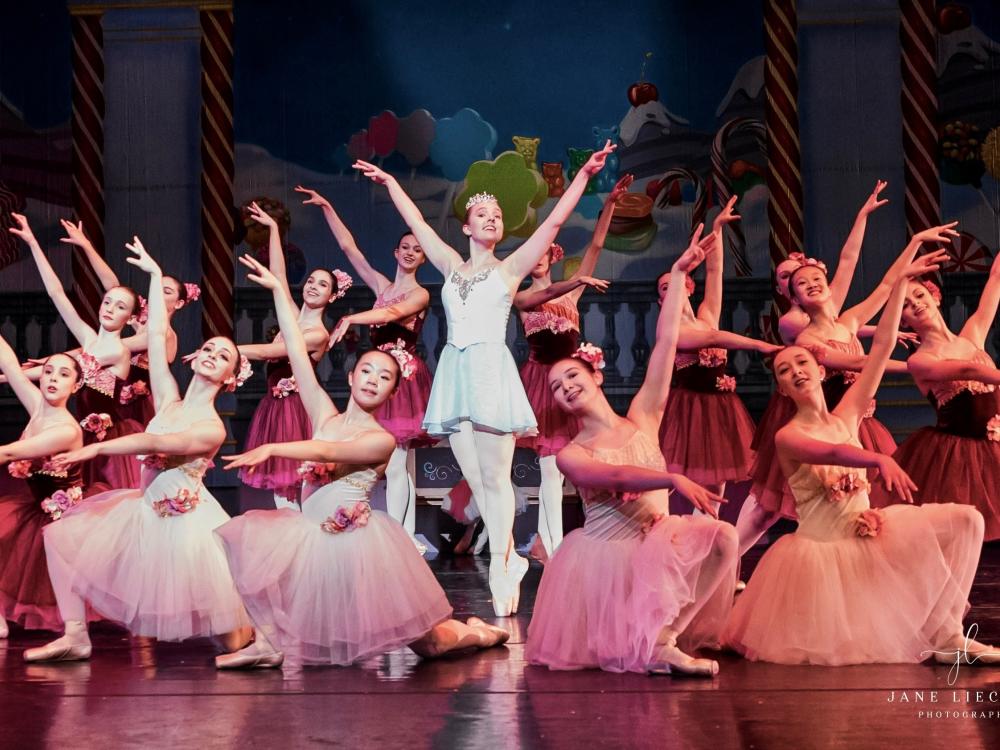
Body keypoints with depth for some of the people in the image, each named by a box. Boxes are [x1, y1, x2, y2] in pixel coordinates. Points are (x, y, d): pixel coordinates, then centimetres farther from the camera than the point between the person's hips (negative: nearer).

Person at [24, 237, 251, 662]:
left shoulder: (213, 429, -10)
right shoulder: (168, 400, 6)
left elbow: (157, 443, -23)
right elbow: (156, 335, 3)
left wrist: (96, 450, -28)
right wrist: (156, 275, 5)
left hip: (187, 523, -6)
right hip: (145, 511, 6)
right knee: (61, 534, 0)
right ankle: (75, 637, 1)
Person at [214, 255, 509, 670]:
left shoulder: (382, 440, -6)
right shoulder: (324, 415, 7)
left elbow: (328, 453, -23)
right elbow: (297, 353, 2)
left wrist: (271, 449, -37)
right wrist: (278, 290, -1)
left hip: (356, 542, -5)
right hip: (313, 538, 5)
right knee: (245, 538, -12)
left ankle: (477, 633, 32)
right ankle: (269, 641, -8)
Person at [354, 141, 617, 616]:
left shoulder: (509, 269, 7)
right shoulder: (452, 267, 16)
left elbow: (554, 222, 2)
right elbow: (416, 223, 25)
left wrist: (584, 175, -2)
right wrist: (389, 182, 31)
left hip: (491, 371, -4)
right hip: (455, 375, 4)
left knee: (494, 477, -6)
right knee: (475, 480, 4)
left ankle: (500, 568, -2)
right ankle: (511, 561, 14)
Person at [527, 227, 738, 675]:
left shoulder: (641, 420, 4)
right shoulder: (570, 456, -4)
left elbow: (665, 342, -1)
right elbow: (614, 476, -26)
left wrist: (679, 273, -4)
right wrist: (673, 479, -43)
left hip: (659, 542, 3)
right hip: (605, 555, -3)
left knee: (720, 536, -25)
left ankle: (665, 636, -17)